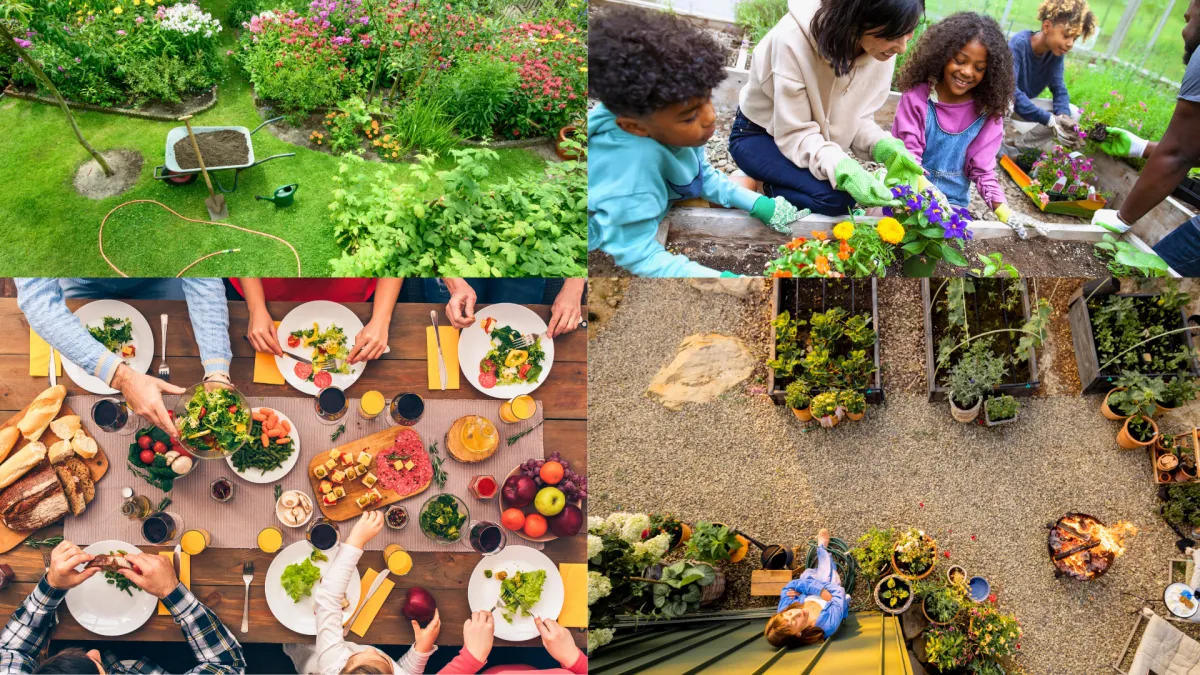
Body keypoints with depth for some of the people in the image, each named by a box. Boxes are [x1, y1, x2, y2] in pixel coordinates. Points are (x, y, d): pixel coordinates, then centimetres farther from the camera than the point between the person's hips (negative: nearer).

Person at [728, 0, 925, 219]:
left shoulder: (881, 50, -16)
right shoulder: (794, 38, -34)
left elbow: (857, 118, -5)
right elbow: (795, 134, -29)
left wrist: (884, 146, -26)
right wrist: (844, 171, -45)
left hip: (815, 138, 6)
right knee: (836, 198, -27)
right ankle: (768, 189, -1)